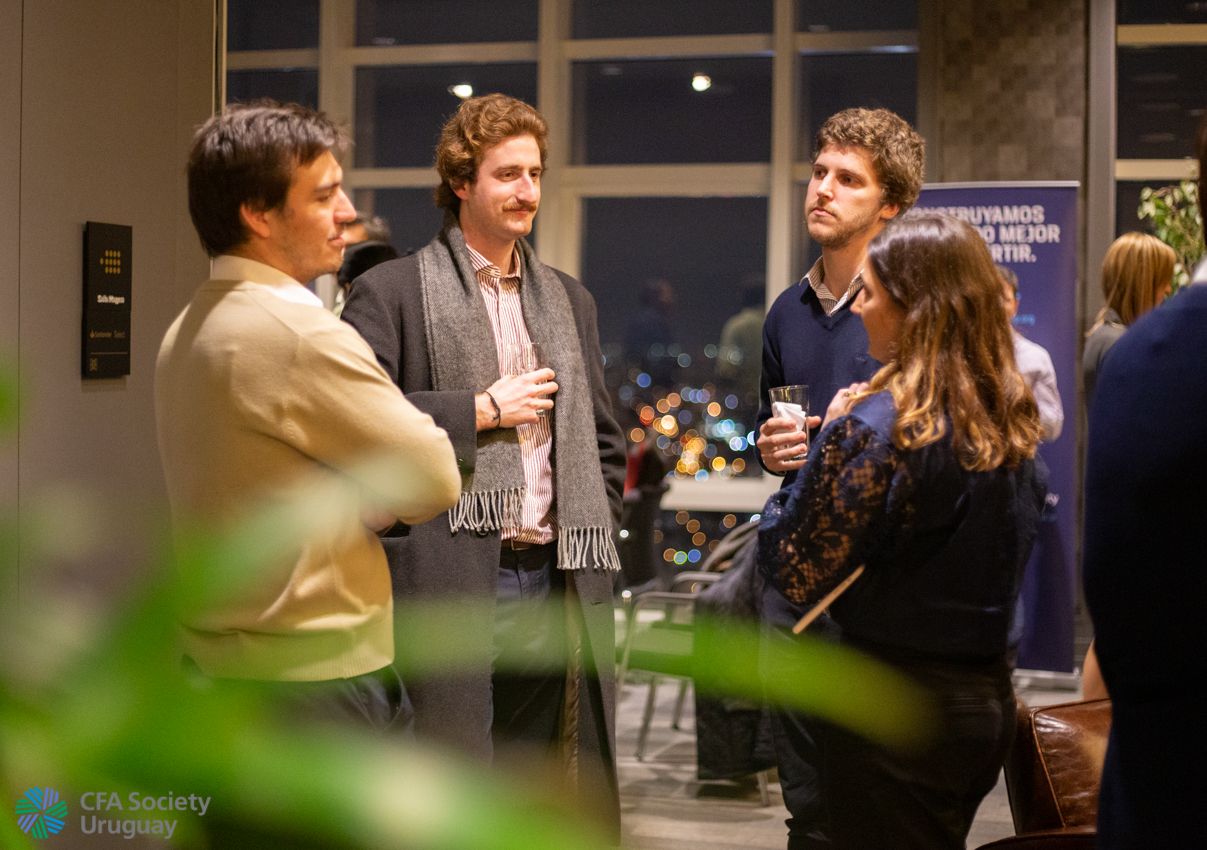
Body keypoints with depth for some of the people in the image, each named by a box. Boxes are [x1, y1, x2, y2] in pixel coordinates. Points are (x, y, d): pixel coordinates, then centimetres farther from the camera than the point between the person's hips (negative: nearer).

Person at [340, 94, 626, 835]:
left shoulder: (570, 300, 18)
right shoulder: (393, 292, 0)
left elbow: (604, 440, 22)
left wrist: (596, 548, 12)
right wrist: (482, 409, -11)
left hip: (551, 582, 6)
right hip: (448, 577, -5)